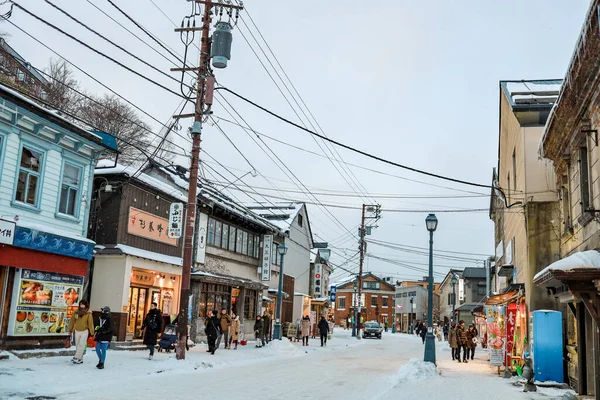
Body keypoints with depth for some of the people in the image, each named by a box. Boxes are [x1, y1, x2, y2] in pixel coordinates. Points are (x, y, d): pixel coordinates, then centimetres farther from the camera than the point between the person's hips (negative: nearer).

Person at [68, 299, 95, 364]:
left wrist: (92, 332, -11)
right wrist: (70, 329, 11)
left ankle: (76, 358, -11)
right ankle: (80, 359, 16)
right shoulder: (76, 312, -1)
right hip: (77, 331, 4)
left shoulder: (88, 313, -11)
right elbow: (72, 321, 7)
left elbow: (90, 323, -11)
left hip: (84, 331, -4)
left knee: (81, 345, -11)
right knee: (77, 345, 8)